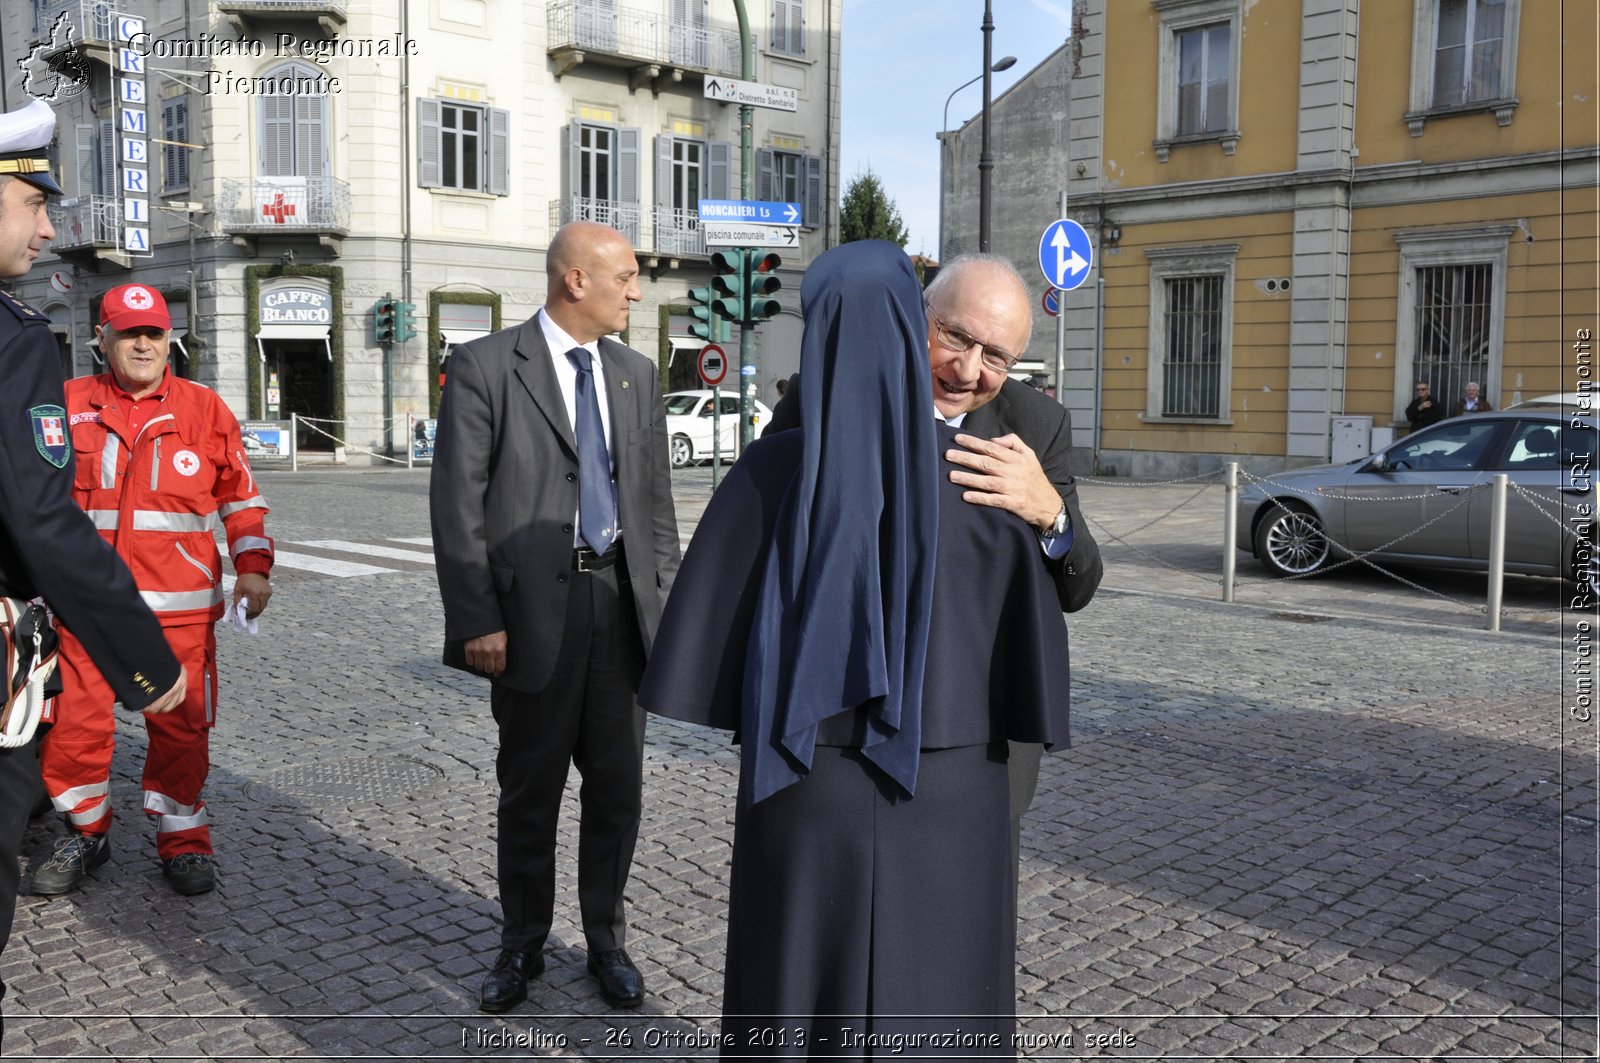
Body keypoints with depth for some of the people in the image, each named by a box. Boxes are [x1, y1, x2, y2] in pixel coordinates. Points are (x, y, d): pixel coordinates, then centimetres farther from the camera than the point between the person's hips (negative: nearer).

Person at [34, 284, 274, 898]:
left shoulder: (204, 409, 5)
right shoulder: (69, 405, 6)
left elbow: (241, 497, 10)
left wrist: (252, 565, 0)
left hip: (180, 609, -1)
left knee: (181, 729, 4)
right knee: (73, 728, 4)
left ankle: (182, 840, 21)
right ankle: (86, 834, 26)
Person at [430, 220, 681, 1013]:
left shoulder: (636, 374, 10)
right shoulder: (485, 366, -4)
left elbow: (656, 501, 12)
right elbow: (457, 503, -8)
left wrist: (665, 605, 6)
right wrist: (475, 620, -12)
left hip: (620, 602, 4)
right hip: (534, 606, -4)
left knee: (617, 788, 12)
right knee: (529, 791, 10)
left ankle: (606, 940, 30)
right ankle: (521, 945, 29)